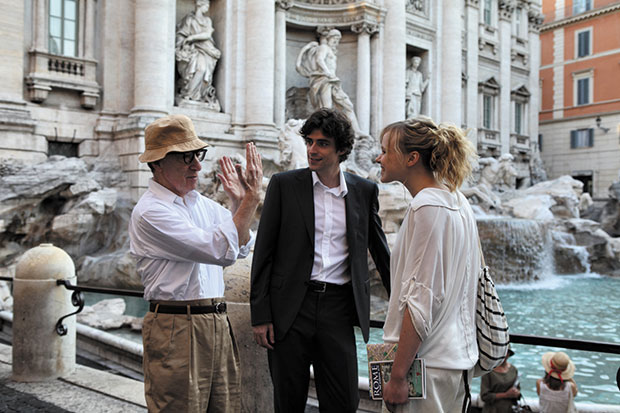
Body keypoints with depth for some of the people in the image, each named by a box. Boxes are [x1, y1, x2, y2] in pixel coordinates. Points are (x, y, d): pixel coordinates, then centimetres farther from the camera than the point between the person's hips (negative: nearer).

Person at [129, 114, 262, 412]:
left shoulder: (202, 203, 13)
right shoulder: (149, 212, -12)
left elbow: (241, 248, 17)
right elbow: (221, 250, -19)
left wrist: (239, 202, 4)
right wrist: (251, 197, -14)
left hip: (218, 325, 7)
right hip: (177, 329, -7)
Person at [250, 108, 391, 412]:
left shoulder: (364, 191, 6)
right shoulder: (284, 185, 1)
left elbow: (380, 250, 14)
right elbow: (263, 252, 1)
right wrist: (260, 315, -3)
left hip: (338, 307, 1)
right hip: (291, 306, -1)